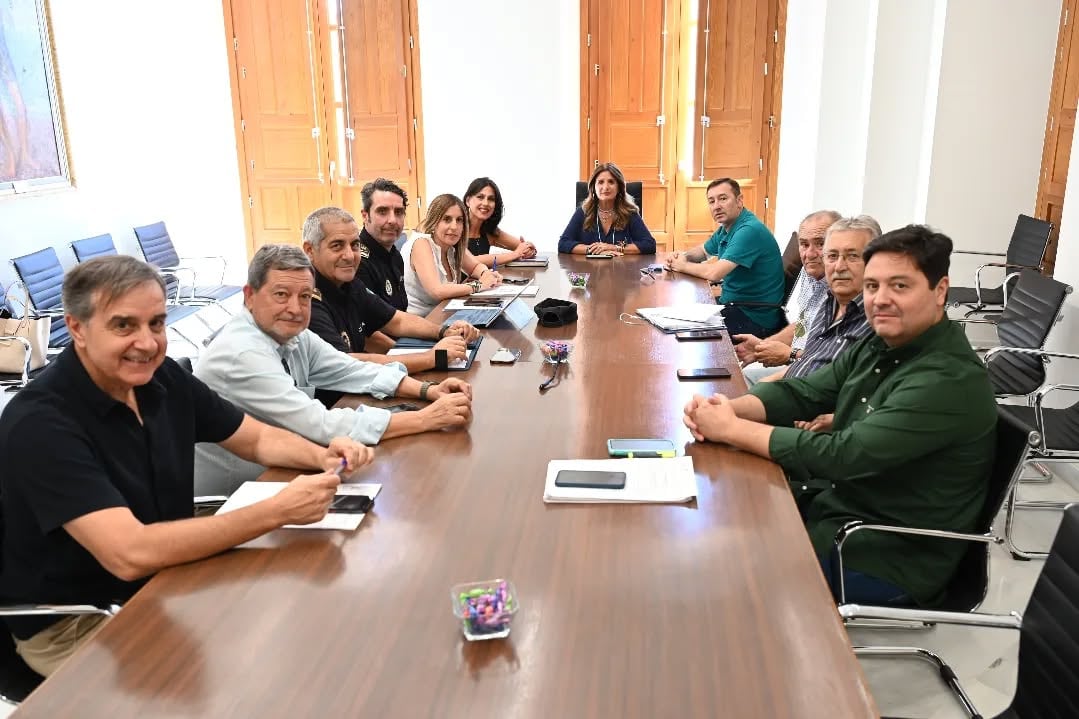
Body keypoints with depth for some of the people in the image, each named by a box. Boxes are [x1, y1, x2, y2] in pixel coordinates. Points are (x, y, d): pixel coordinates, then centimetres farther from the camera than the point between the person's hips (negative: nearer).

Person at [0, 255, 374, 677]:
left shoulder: (162, 377, -5)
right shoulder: (39, 423, -26)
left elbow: (258, 439, 6)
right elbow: (130, 554, -34)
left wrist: (324, 456, -16)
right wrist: (280, 510, -35)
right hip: (72, 621, -6)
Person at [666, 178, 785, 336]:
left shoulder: (749, 230, -23)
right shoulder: (726, 228, 8)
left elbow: (714, 273, -29)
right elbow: (703, 251, 27)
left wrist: (683, 265, -10)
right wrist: (683, 256, 3)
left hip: (754, 318, -9)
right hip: (733, 304, 9)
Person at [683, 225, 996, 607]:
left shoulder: (950, 380, -25)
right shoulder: (879, 344, 2)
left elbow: (844, 455, -30)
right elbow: (801, 393, 1)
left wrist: (732, 429, -25)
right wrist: (726, 408, -18)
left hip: (889, 558, -8)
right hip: (833, 502, 8)